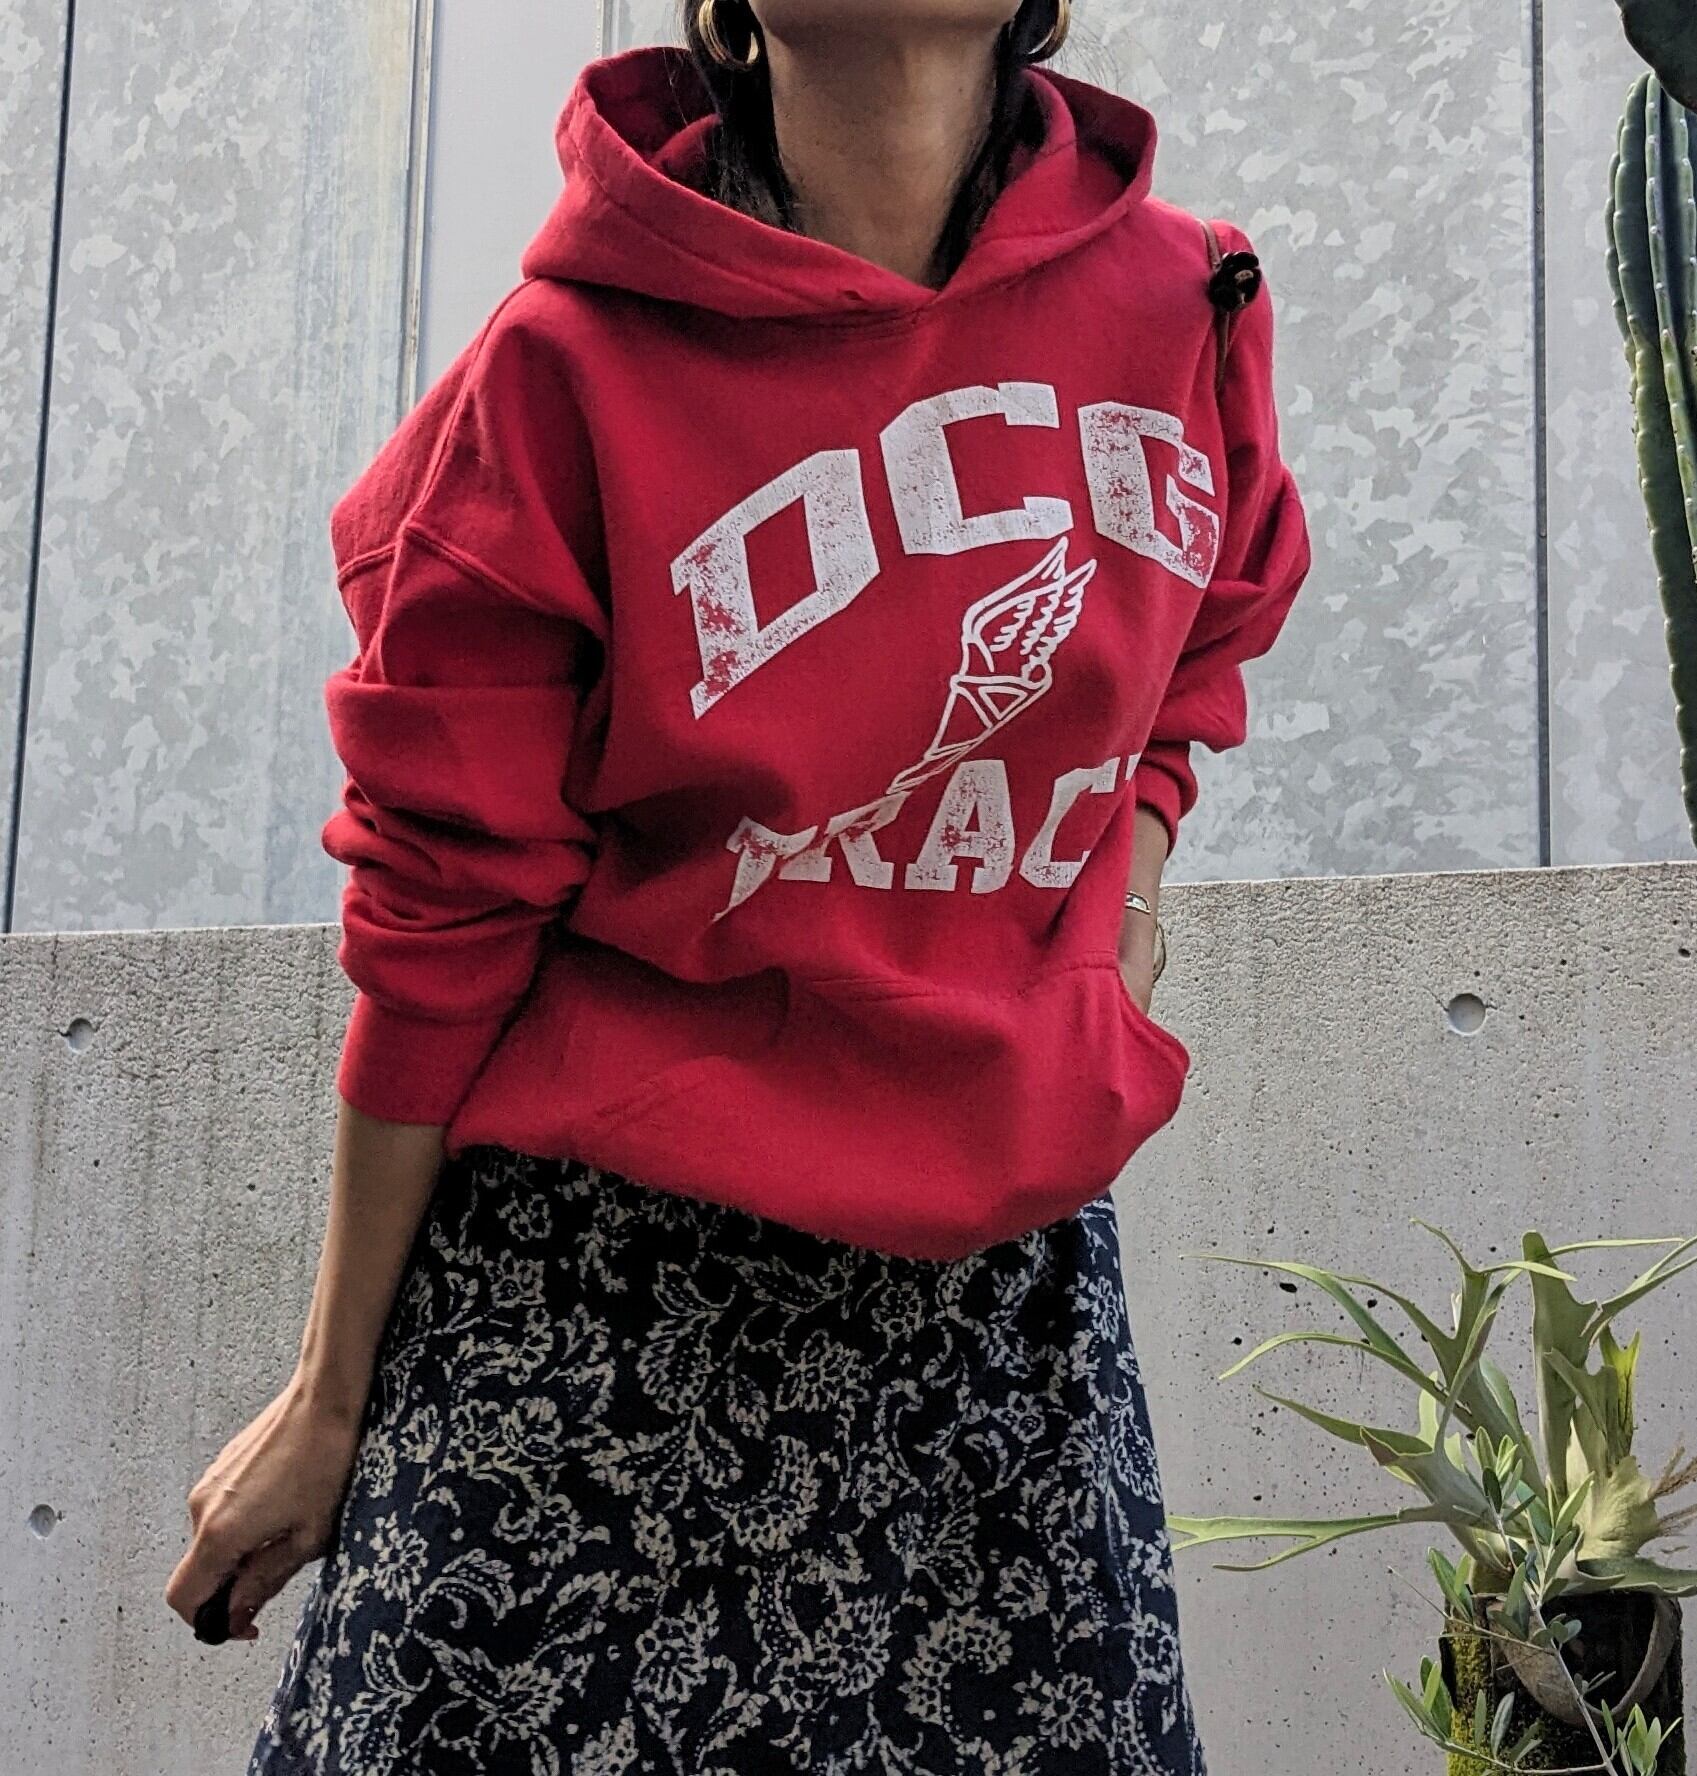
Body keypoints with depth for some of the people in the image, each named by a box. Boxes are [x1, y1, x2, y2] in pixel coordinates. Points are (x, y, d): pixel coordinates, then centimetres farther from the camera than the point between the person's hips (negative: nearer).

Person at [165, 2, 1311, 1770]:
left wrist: (1097, 1045, 6)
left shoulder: (1182, 306, -1)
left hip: (1011, 1276, 4)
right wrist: (329, 1400, 0)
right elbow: (438, 930, -6)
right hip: (607, 1288, -3)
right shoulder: (570, 369, -10)